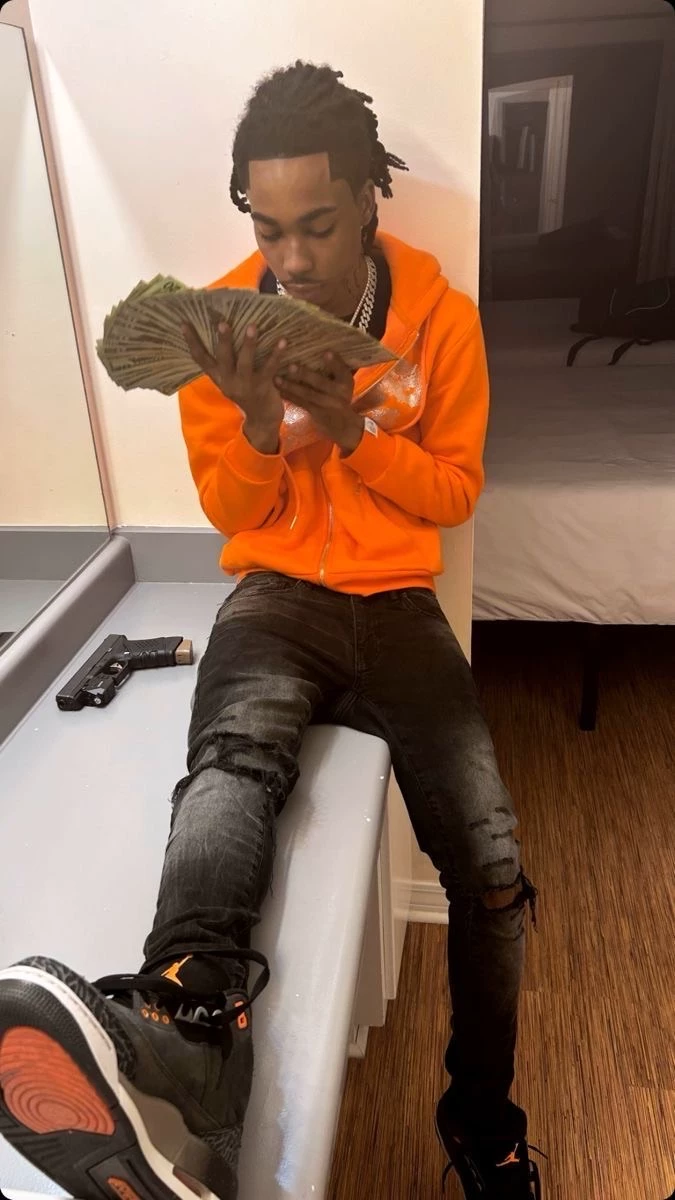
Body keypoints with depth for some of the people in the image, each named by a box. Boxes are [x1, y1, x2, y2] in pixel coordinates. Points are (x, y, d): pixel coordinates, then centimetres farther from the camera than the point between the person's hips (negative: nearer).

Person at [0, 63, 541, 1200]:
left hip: (399, 604, 1)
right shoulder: (225, 320, 1)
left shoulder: (439, 316, 0)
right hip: (276, 594, 0)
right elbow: (231, 514, 5)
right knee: (234, 750, -36)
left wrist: (352, 429, -14)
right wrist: (261, 426, -16)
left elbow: (455, 490, 3)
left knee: (491, 861, -14)